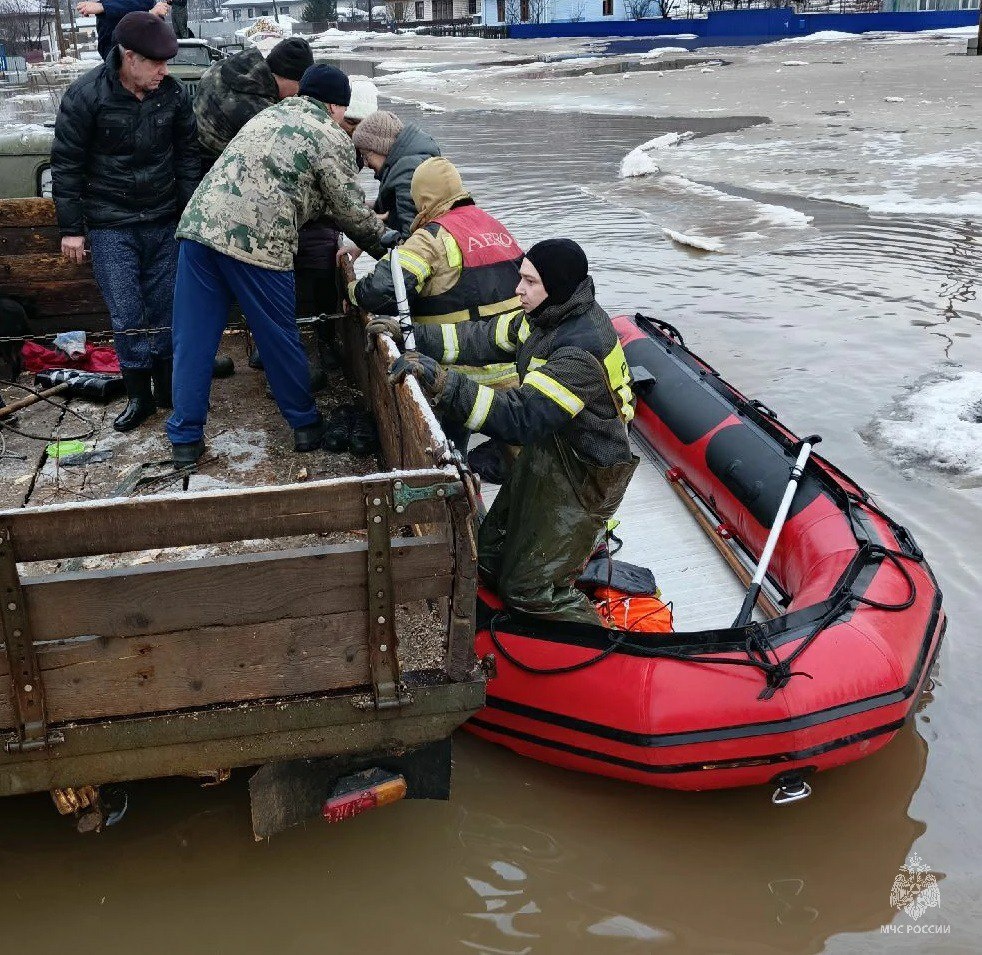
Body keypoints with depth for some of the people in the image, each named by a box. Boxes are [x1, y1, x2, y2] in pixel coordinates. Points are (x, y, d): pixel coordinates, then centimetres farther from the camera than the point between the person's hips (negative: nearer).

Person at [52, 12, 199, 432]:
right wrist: (71, 228, -5)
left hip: (163, 222, 3)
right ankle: (139, 394, 11)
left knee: (166, 307, 6)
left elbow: (187, 155, 8)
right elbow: (66, 164, -6)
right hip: (110, 226, -2)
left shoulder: (174, 93, -4)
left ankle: (168, 386, 21)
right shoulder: (85, 96, -13)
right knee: (127, 314, -3)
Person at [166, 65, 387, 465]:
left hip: (199, 223, 6)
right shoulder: (332, 139, 5)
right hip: (257, 242, -6)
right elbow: (353, 212, 7)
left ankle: (185, 437, 15)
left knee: (193, 339, 9)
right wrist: (384, 245, 24)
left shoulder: (270, 114, 27)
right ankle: (305, 424, 27)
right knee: (279, 338, 11)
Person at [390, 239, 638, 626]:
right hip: (547, 448, 9)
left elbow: (520, 416, -39)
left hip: (584, 475, -9)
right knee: (491, 556, 18)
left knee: (528, 589, -3)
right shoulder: (551, 315, -3)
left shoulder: (583, 349, -32)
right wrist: (416, 336, -4)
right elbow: (487, 338, 5)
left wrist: (442, 382, -45)